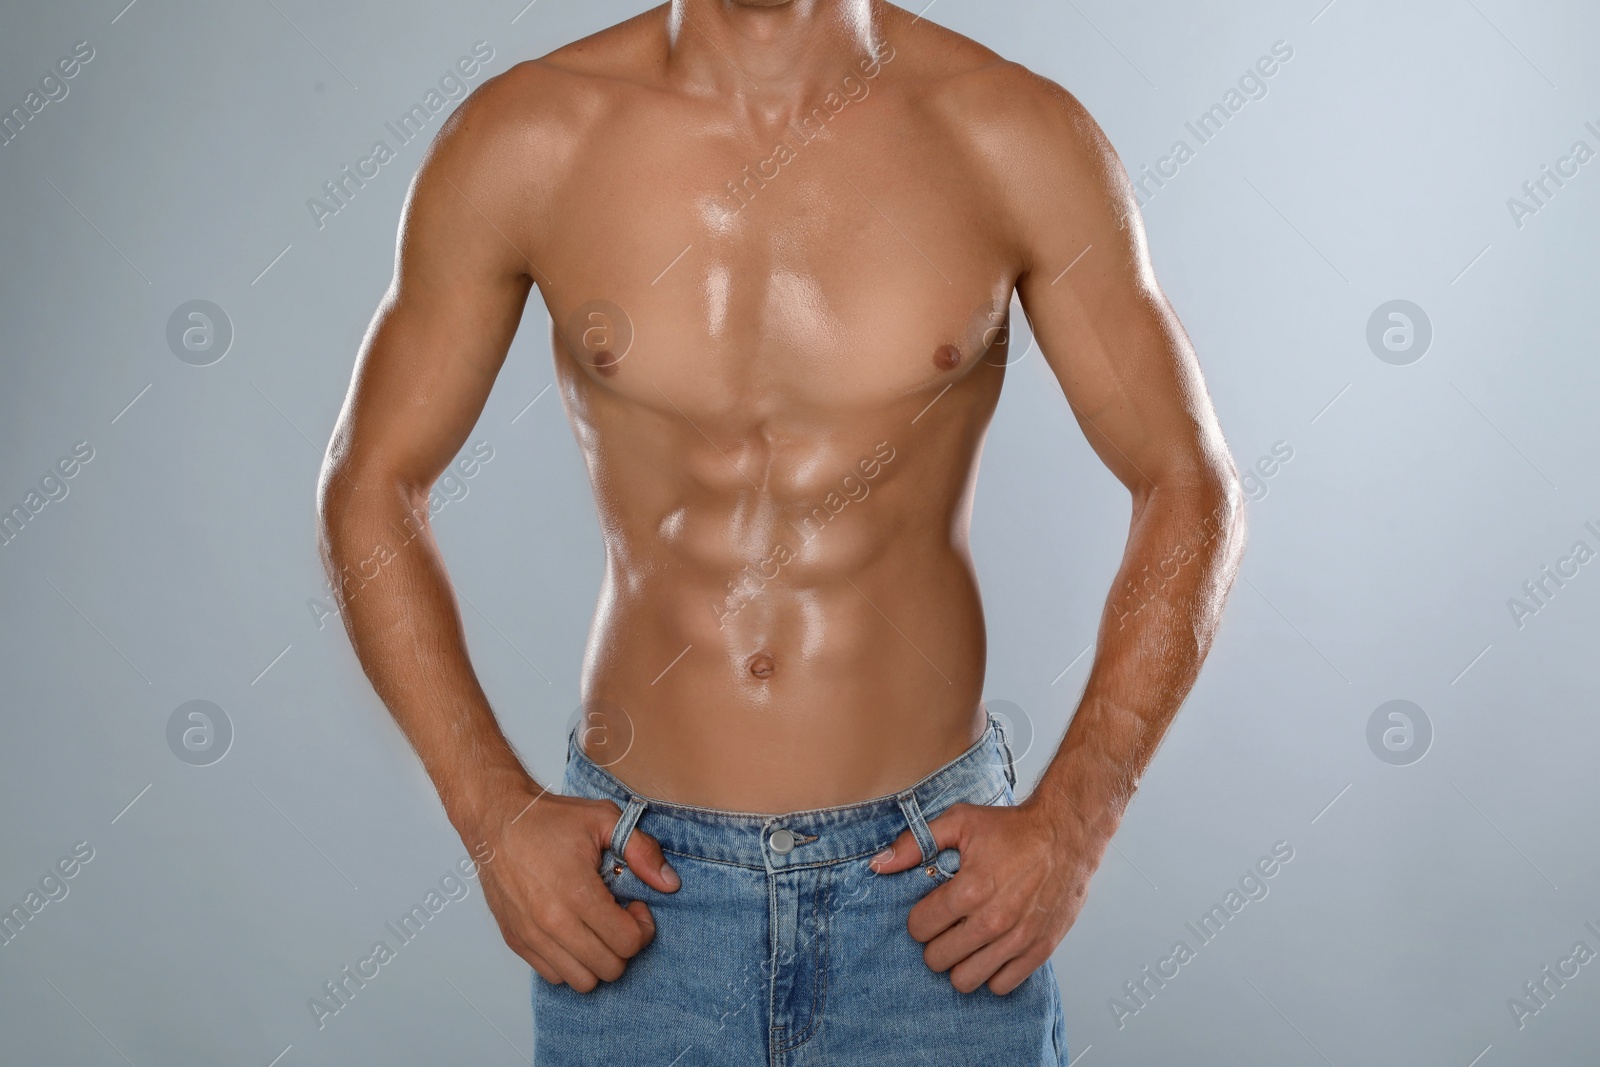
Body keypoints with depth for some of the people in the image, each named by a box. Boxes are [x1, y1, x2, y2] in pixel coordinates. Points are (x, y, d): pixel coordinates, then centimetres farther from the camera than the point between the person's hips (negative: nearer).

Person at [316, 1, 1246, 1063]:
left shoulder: (1018, 136, -9)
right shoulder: (521, 138, -8)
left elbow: (1189, 487, -1)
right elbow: (371, 488, 1)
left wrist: (1071, 827, -9)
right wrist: (496, 816, -6)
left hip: (938, 879, 0)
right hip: (637, 886, 1)